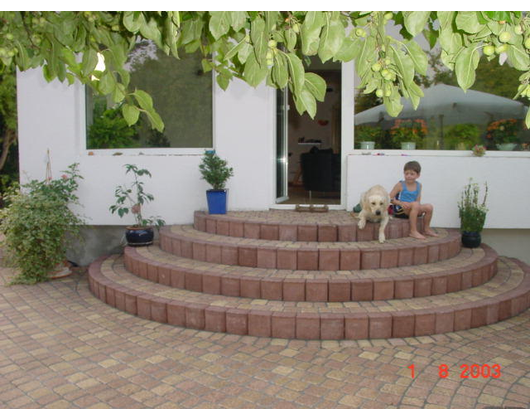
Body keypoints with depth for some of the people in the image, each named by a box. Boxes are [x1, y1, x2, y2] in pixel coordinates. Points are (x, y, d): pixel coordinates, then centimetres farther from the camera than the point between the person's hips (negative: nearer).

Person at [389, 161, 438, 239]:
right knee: (415, 204, -33)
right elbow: (390, 198, -10)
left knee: (429, 207, -12)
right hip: (400, 210, -6)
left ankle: (426, 229, 10)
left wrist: (417, 204, -17)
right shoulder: (400, 185, -6)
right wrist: (400, 203, -24)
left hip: (411, 210, 6)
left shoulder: (418, 186, 9)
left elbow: (418, 201, 6)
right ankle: (413, 231, -25)